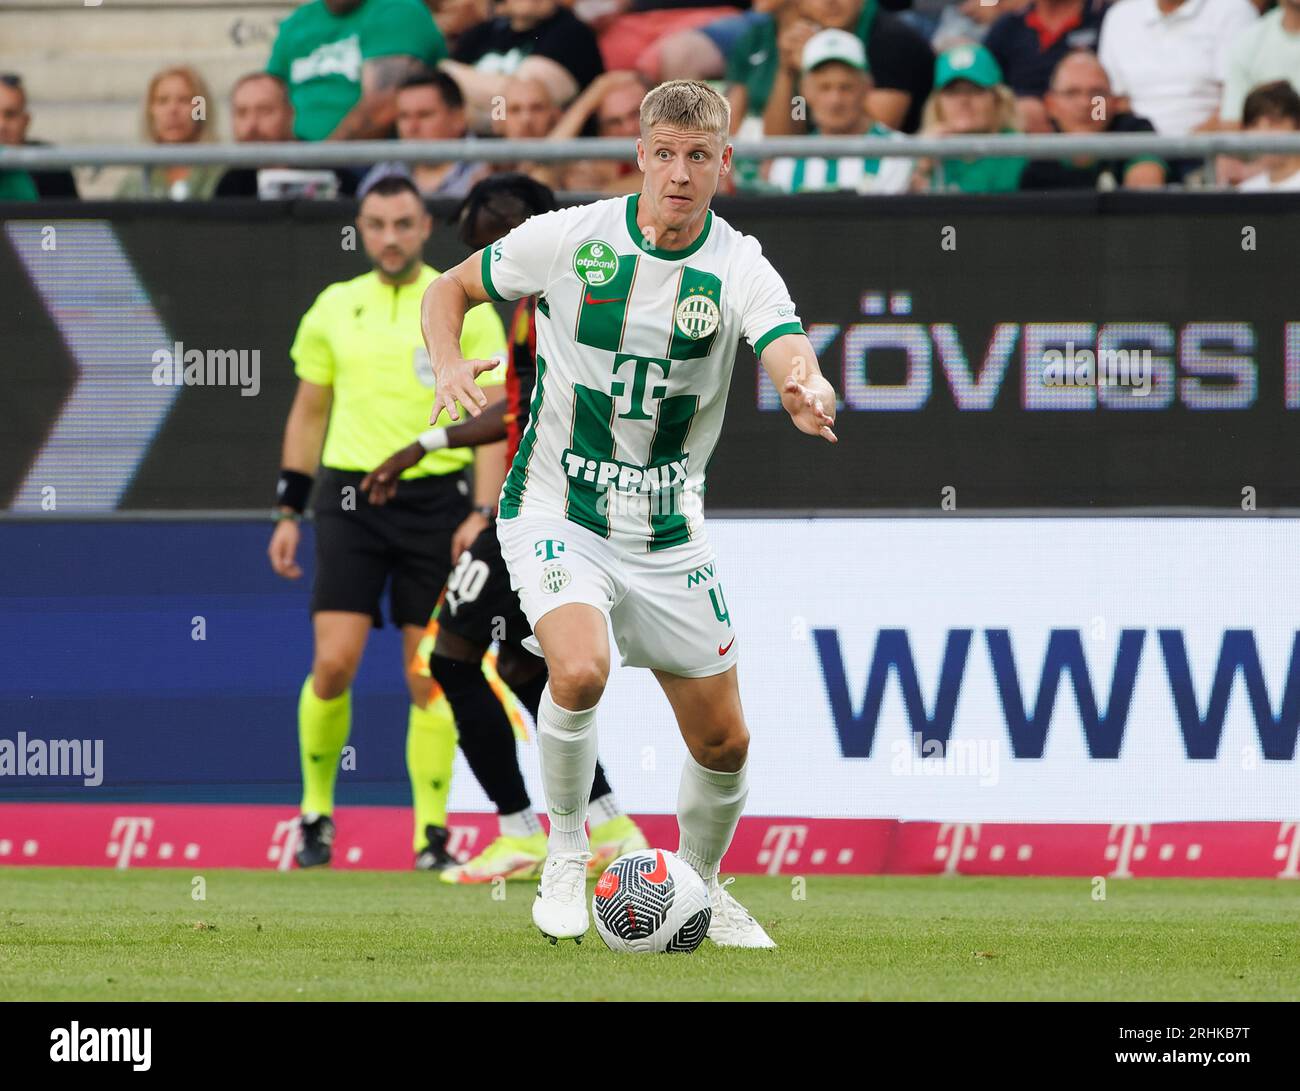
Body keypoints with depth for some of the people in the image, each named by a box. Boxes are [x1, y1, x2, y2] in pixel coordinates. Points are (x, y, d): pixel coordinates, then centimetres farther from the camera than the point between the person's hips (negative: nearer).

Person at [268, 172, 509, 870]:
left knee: (429, 676, -1)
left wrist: (482, 514, -12)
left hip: (437, 499, -1)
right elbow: (308, 413, 16)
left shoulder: (466, 310, 1)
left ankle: (432, 834, 6)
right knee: (333, 663, -9)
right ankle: (315, 811, 9)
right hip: (351, 498, 1)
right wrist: (288, 511, 11)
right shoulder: (334, 308, 8)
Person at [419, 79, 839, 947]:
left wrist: (811, 395, -54)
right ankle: (567, 855, -8)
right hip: (557, 513, -2)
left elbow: (796, 365, -29)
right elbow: (450, 287, 5)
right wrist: (448, 362, -16)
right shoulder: (568, 238, -10)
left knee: (723, 743, 7)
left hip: (669, 535, 2)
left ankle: (703, 892, 35)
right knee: (581, 669, -31)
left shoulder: (740, 269, -12)